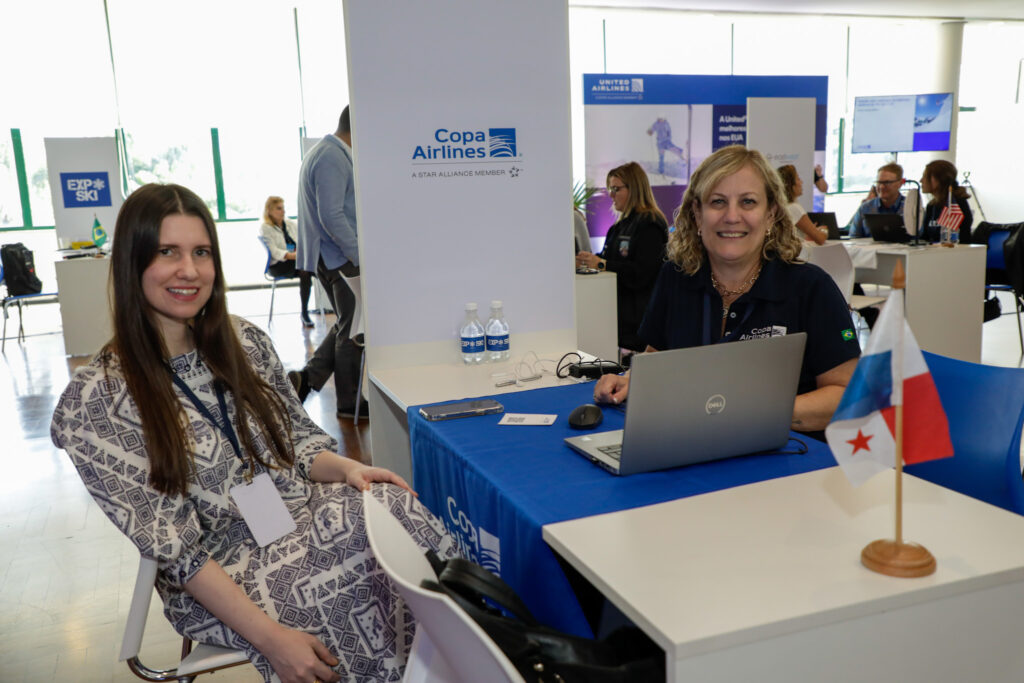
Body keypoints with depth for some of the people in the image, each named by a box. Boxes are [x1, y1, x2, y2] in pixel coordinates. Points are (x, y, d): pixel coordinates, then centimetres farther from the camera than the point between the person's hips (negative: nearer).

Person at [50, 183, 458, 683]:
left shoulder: (244, 341, 4)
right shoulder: (94, 400, -11)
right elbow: (173, 547, -14)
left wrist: (347, 469, -12)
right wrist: (270, 637, -21)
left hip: (307, 516, 5)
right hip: (216, 578, -5)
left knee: (393, 508, -26)